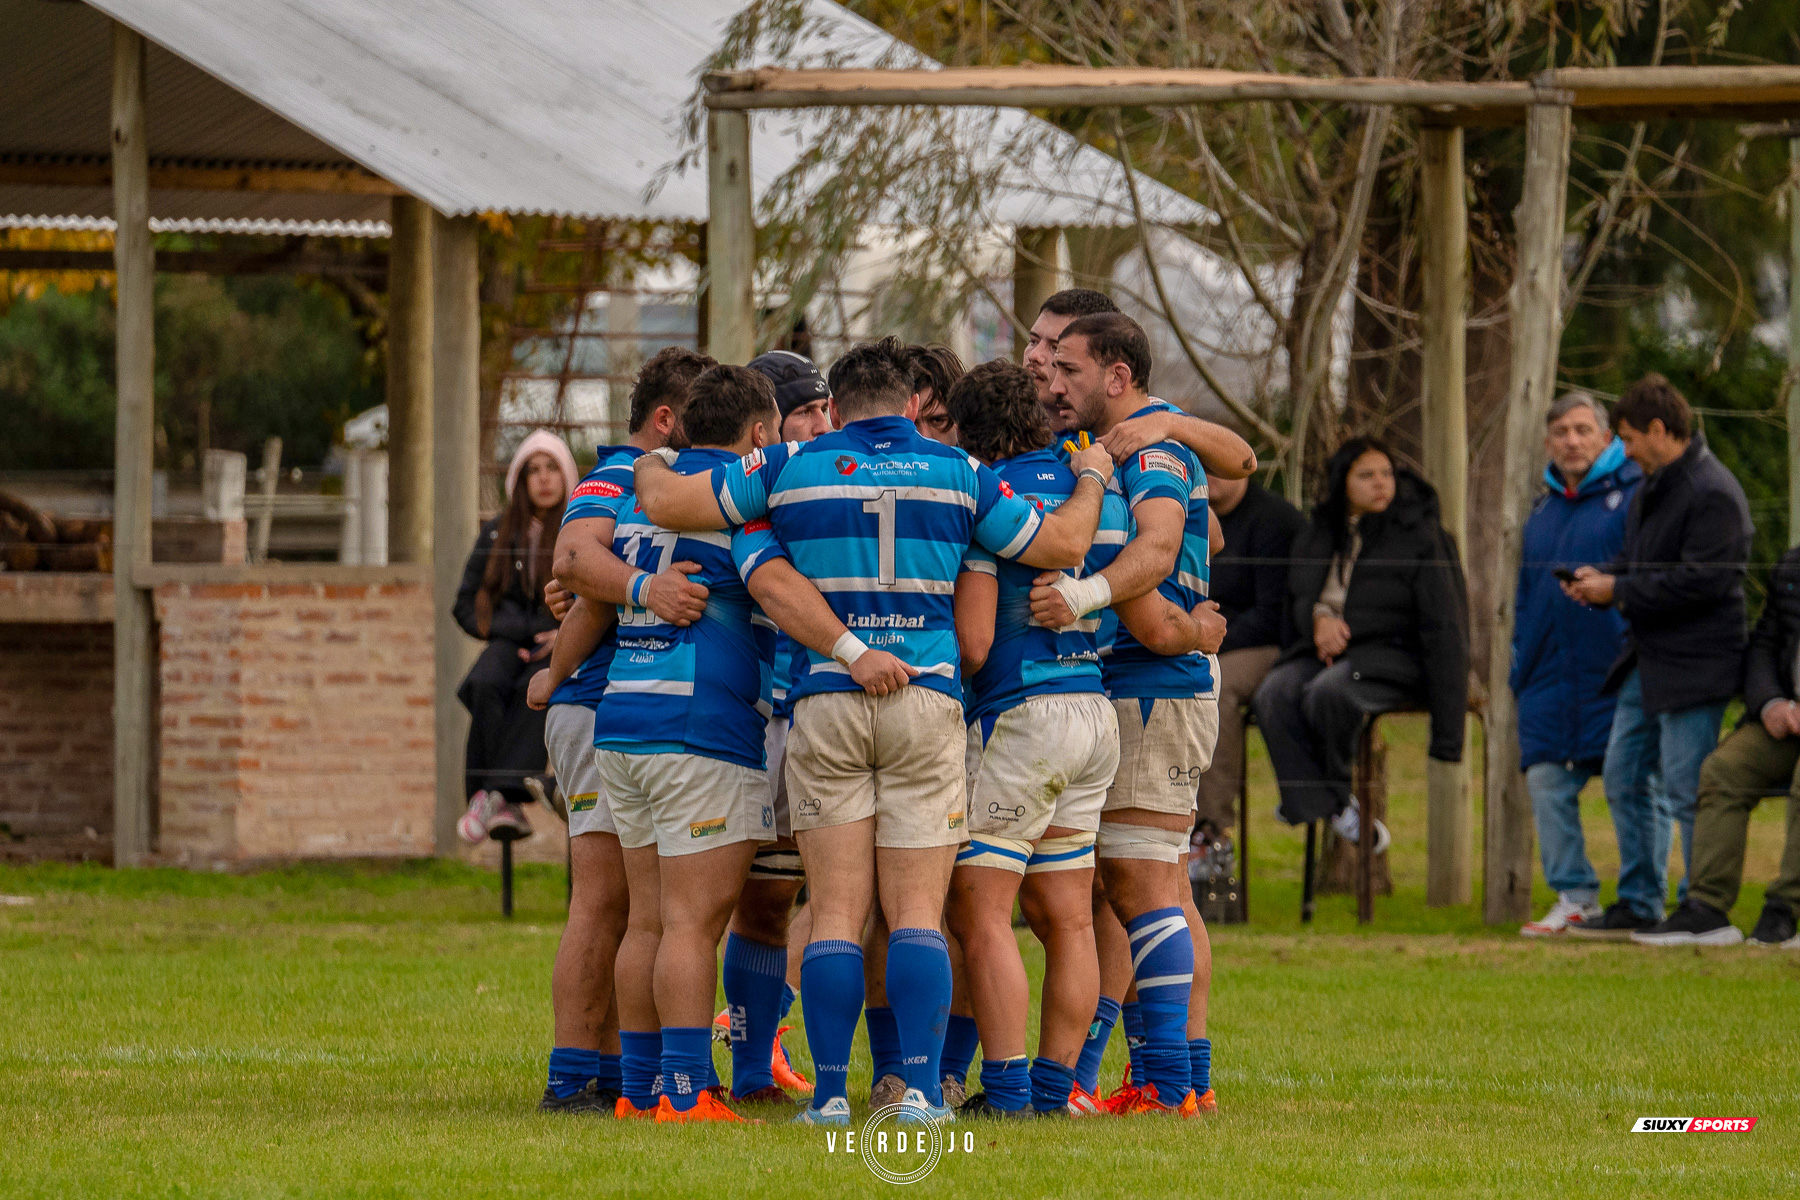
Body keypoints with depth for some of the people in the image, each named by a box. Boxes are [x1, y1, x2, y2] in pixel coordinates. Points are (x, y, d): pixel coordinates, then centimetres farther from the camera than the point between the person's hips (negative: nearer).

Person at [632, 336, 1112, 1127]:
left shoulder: (793, 467, 4)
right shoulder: (956, 473, 5)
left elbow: (667, 503, 2)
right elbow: (1062, 545, 6)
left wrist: (649, 462, 25)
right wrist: (1092, 480, 26)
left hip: (825, 701, 0)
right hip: (927, 699, 0)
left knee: (836, 912, 2)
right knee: (917, 913, 0)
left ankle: (831, 1091, -4)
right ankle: (921, 1087, -10)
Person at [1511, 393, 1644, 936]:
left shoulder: (1634, 495, -3)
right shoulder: (1542, 513, 18)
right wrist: (1520, 667, 16)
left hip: (1613, 670, -7)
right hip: (1550, 677, 7)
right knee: (1547, 780, 2)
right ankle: (1574, 896, 10)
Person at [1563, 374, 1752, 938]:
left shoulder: (1713, 494, -17)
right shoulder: (1653, 487, 15)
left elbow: (1700, 580, -23)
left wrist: (1618, 591, -17)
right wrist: (1602, 577, 4)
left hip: (1693, 668, -11)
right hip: (1647, 660, 11)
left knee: (1687, 791, -6)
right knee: (1625, 779, 14)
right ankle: (1639, 904, 22)